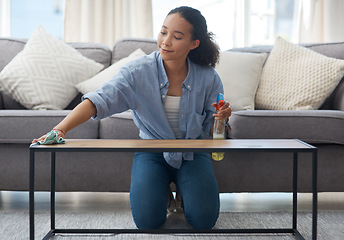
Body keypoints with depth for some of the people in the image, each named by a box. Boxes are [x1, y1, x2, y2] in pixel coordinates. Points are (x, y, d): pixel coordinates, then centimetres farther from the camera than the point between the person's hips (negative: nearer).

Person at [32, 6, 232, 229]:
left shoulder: (208, 77, -11)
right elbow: (100, 100, -30)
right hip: (152, 152, -1)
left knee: (203, 219, -18)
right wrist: (60, 129, -45)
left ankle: (183, 192, 18)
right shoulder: (138, 72, -17)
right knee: (148, 220, -20)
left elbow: (211, 128, 0)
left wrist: (222, 119, -25)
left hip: (192, 154, 1)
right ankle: (162, 192, 17)